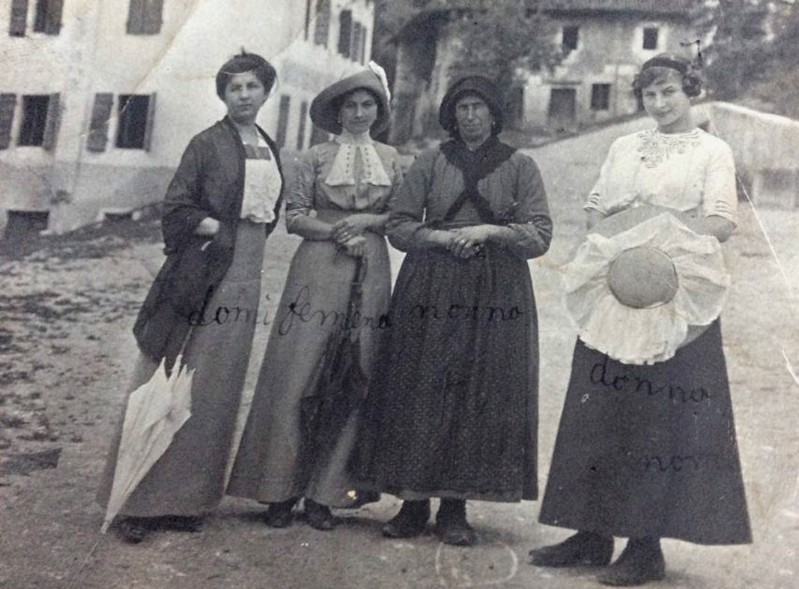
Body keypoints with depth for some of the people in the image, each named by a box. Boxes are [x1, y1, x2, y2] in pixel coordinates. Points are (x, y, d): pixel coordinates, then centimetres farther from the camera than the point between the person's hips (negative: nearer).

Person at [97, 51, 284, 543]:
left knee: (215, 388, 7)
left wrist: (252, 235, 7)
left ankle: (187, 497, 16)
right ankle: (138, 499, 3)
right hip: (201, 275, -6)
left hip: (246, 276, 6)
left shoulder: (271, 150, 15)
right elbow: (176, 210, -6)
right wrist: (221, 228, -15)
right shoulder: (208, 144, -2)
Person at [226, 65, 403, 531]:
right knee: (296, 377, -5)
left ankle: (324, 492, 10)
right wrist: (336, 231, -12)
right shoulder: (317, 157, 6)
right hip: (317, 270, -2)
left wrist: (367, 220, -7)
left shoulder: (391, 159, 12)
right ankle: (281, 489, 5)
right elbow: (294, 215, 2)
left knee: (352, 382, 2)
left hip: (370, 277, 2)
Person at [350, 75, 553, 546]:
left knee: (480, 396, -2)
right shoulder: (431, 163, 9)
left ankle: (455, 507, 7)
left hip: (496, 294, 0)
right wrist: (444, 237, -10)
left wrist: (491, 231, -12)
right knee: (421, 393, -2)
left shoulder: (520, 166, 7)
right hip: (431, 288, 1)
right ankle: (414, 501, 7)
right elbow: (399, 227, 6)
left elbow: (540, 237, 2)